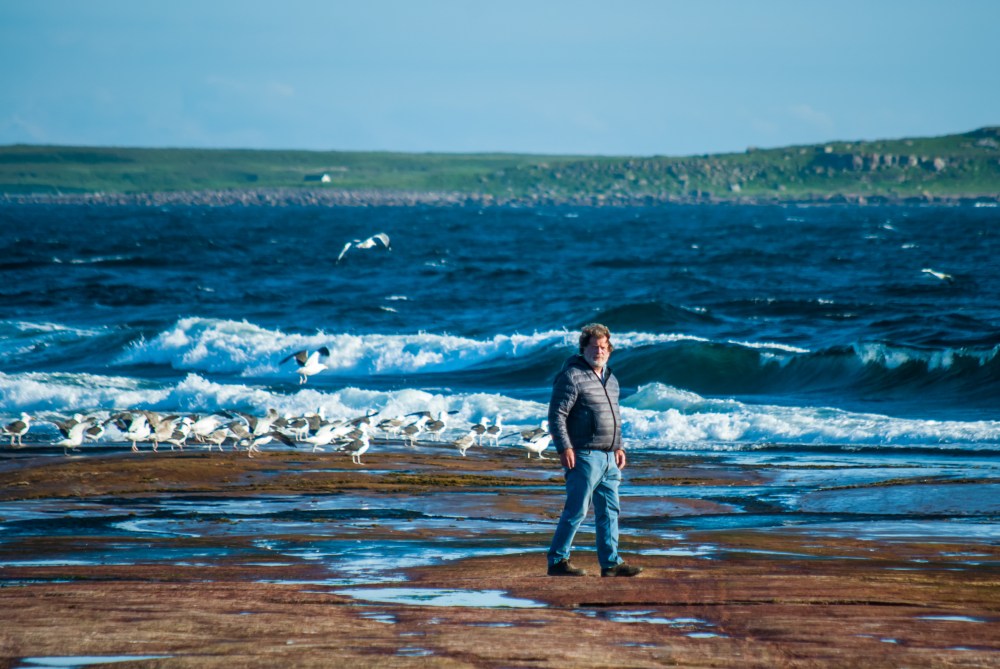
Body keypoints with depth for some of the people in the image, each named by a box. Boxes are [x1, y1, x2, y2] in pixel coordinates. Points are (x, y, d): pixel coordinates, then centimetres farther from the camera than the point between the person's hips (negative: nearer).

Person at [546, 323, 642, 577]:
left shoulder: (610, 379, 17)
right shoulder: (572, 376, -9)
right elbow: (556, 414, -14)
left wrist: (619, 447, 22)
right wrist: (564, 448, -19)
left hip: (608, 457, 8)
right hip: (584, 456, -8)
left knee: (609, 511, 9)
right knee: (576, 510, -8)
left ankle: (611, 563, 13)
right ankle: (557, 561, -2)